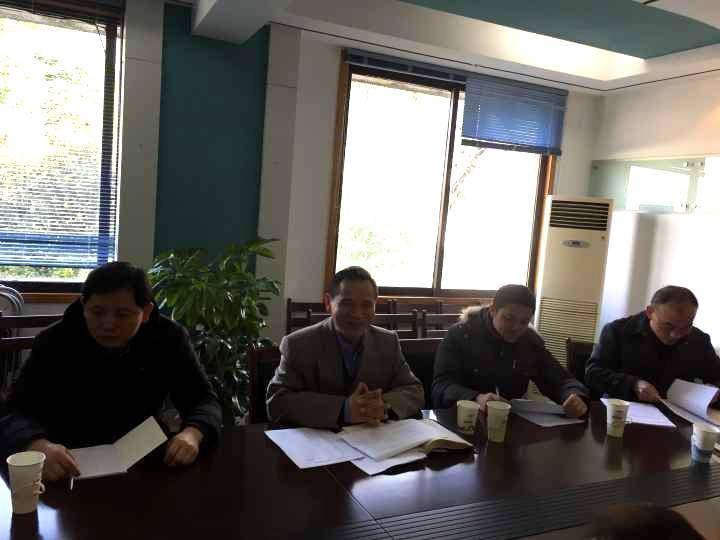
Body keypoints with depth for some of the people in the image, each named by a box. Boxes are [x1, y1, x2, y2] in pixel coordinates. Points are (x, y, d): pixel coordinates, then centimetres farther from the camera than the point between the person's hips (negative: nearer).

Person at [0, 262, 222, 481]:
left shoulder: (169, 338, -7)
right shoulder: (54, 342, -10)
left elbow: (204, 400, -7)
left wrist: (192, 434, -30)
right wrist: (40, 447, -39)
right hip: (72, 467, 0)